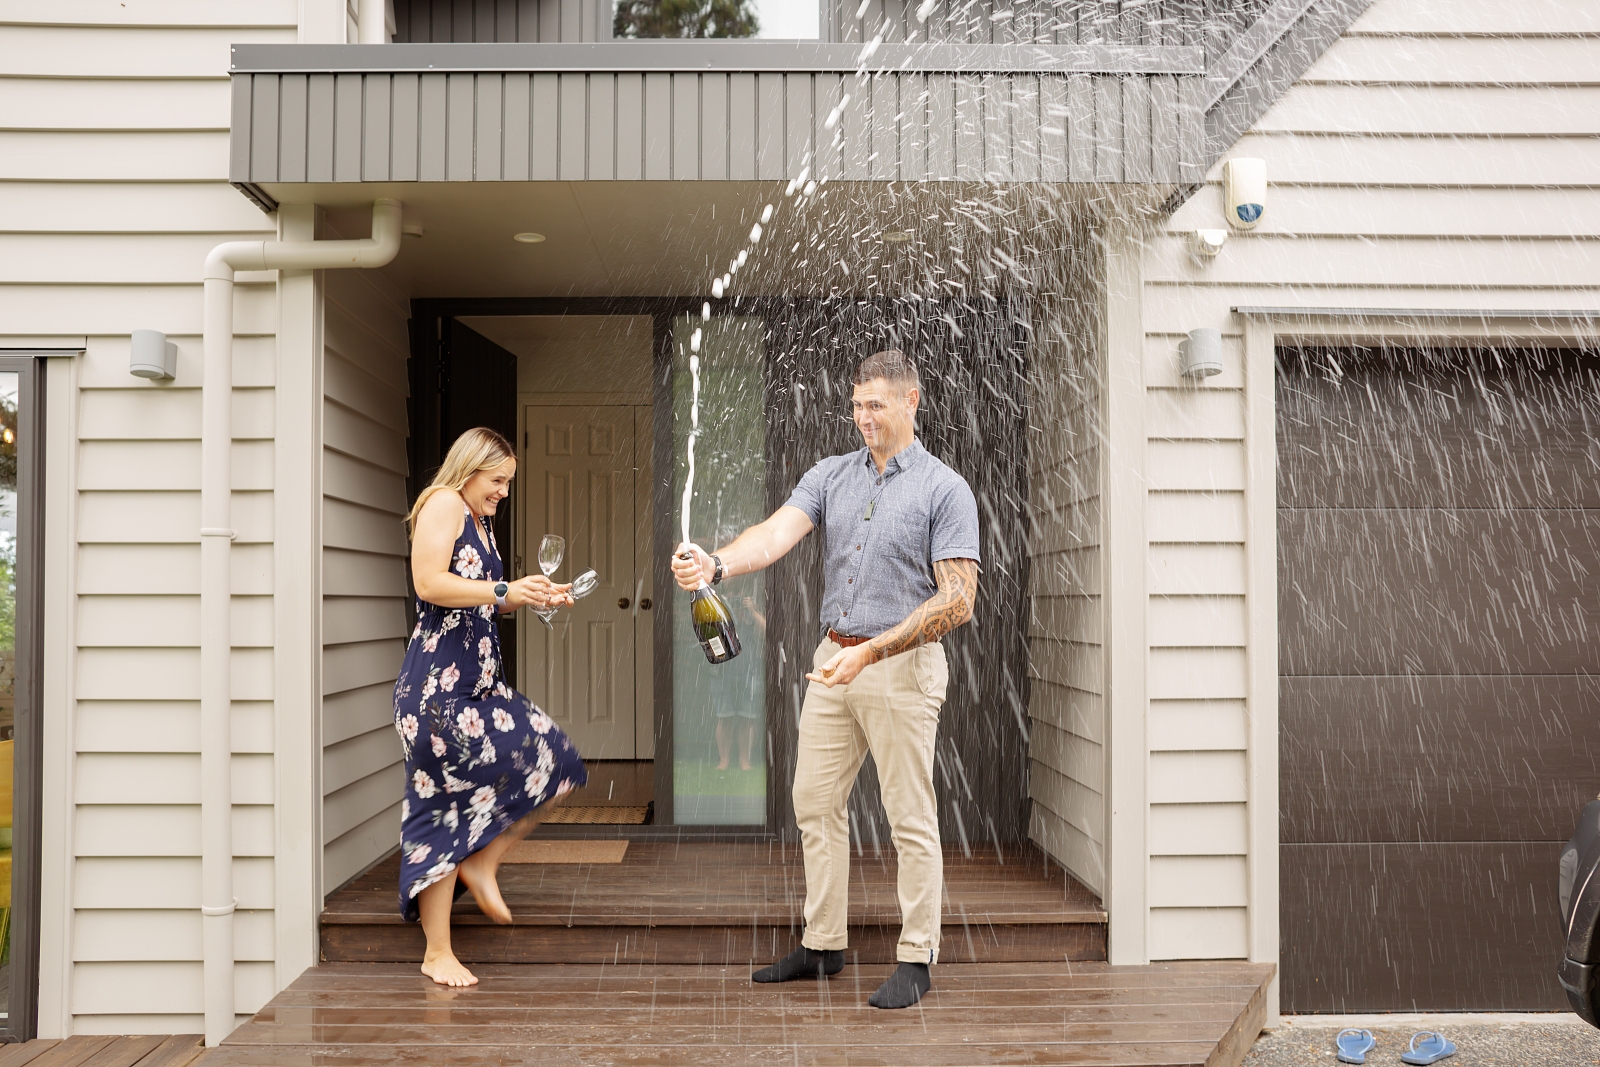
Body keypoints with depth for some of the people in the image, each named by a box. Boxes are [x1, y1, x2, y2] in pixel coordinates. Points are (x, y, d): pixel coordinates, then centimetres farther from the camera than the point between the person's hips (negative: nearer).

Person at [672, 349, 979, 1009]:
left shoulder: (945, 491, -6)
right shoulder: (830, 476, 8)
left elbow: (958, 599, -13)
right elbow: (778, 533, -8)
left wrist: (871, 651, -20)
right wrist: (715, 565, -29)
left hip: (902, 666, -6)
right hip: (833, 661, 6)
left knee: (909, 817, 1)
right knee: (815, 802, 10)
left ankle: (917, 958, 14)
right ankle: (823, 945, 24)